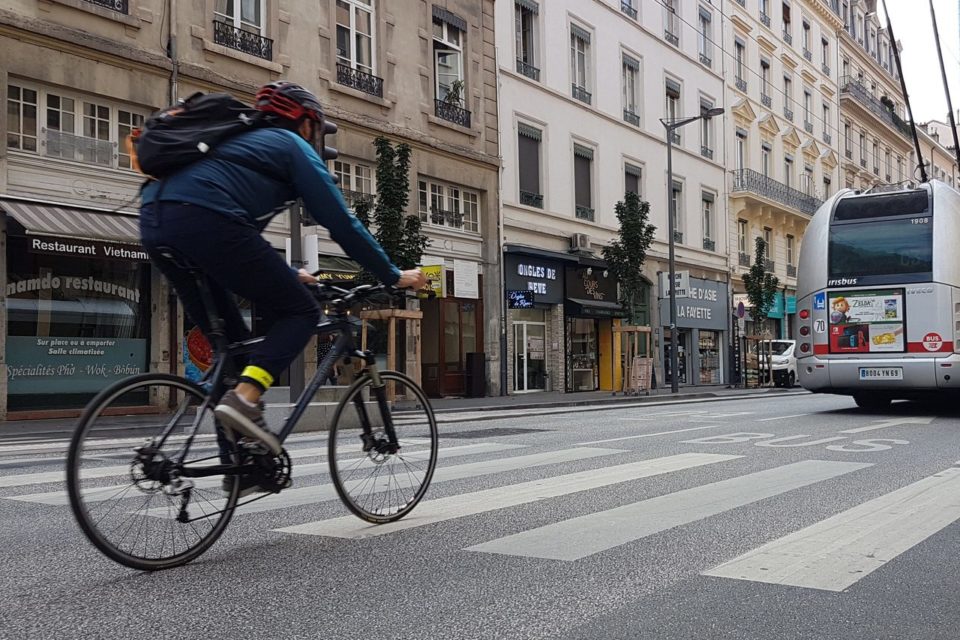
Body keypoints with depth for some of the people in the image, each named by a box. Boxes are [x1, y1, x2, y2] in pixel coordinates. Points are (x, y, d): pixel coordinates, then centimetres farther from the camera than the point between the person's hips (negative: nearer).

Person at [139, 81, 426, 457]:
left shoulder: (246, 140, 37)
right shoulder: (293, 147, 15)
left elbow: (242, 227, 44)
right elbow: (341, 224, 10)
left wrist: (286, 275, 54)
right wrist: (394, 276, 18)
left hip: (154, 221, 8)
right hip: (205, 221, -8)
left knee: (225, 340, 20)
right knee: (301, 312, 5)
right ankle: (244, 399, -15)